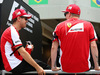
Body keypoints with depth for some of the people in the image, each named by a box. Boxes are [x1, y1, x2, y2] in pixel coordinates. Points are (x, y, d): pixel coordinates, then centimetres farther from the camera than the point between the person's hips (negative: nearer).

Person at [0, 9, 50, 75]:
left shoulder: (12, 31, 19)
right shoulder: (12, 31, -14)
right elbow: (22, 53, -21)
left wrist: (28, 49, 2)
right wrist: (37, 67, -22)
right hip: (15, 67, -10)